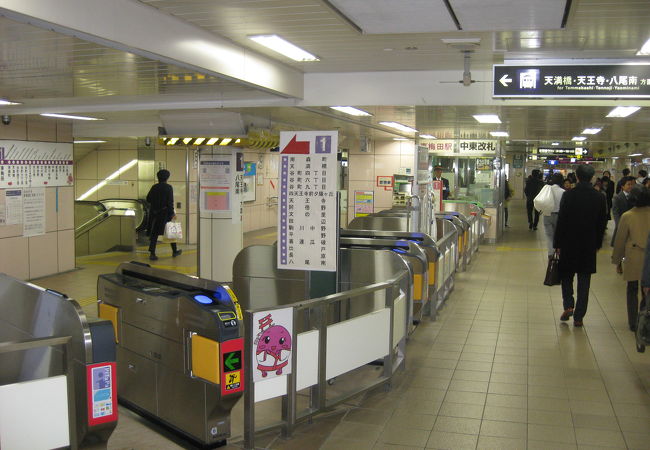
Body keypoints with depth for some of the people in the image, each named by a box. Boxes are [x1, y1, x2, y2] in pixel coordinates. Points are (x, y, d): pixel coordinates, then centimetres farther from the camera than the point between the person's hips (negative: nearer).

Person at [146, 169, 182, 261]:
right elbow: (170, 201, -13)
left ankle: (152, 253, -3)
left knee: (154, 233, 5)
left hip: (154, 213, 3)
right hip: (165, 213, -3)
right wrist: (172, 213, -6)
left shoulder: (154, 187, 3)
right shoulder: (168, 187, -9)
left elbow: (148, 199, 6)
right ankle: (174, 251, 24)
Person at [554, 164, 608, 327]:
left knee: (566, 275, 17)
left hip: (569, 243, -2)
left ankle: (568, 305, 2)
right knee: (584, 281, 8)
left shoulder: (568, 195, -12)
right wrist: (598, 243, 16)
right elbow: (602, 223, 4)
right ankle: (578, 317, 12)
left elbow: (561, 221, -10)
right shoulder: (599, 198, -3)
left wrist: (557, 244, -2)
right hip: (589, 245, 2)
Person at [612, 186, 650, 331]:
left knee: (632, 290, 10)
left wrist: (616, 258, 10)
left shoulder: (627, 216, -10)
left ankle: (633, 323, 13)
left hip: (634, 258, -2)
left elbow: (620, 239, -3)